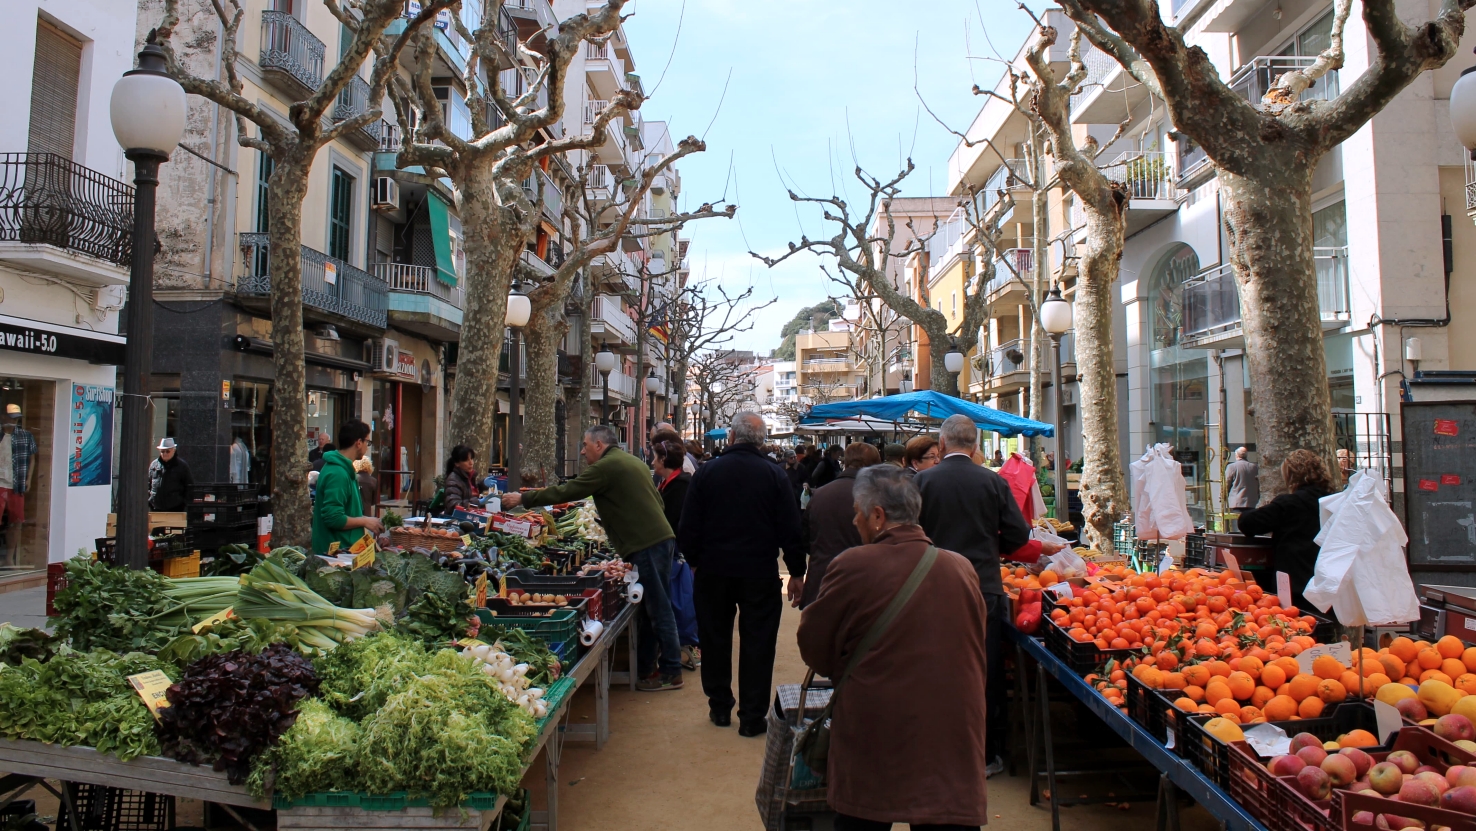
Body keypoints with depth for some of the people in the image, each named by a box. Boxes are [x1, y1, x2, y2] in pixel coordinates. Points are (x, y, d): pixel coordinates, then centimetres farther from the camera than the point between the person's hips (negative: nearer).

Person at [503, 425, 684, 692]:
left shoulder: (606, 467, -9)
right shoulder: (634, 462, 19)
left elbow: (566, 492, -10)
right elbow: (658, 501, 21)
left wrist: (522, 499, -2)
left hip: (646, 546, -10)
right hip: (661, 538, 10)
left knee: (658, 609, -3)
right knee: (652, 608, 13)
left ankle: (671, 672, 3)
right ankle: (644, 669, 20)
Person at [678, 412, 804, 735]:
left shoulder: (707, 471, -4)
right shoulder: (775, 474, -6)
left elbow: (689, 526, -1)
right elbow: (790, 528, -5)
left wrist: (694, 560, 14)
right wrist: (797, 572, 4)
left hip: (714, 572, 2)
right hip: (760, 574, -1)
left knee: (715, 640, 16)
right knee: (757, 644, 6)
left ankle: (719, 708, 26)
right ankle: (751, 717, 10)